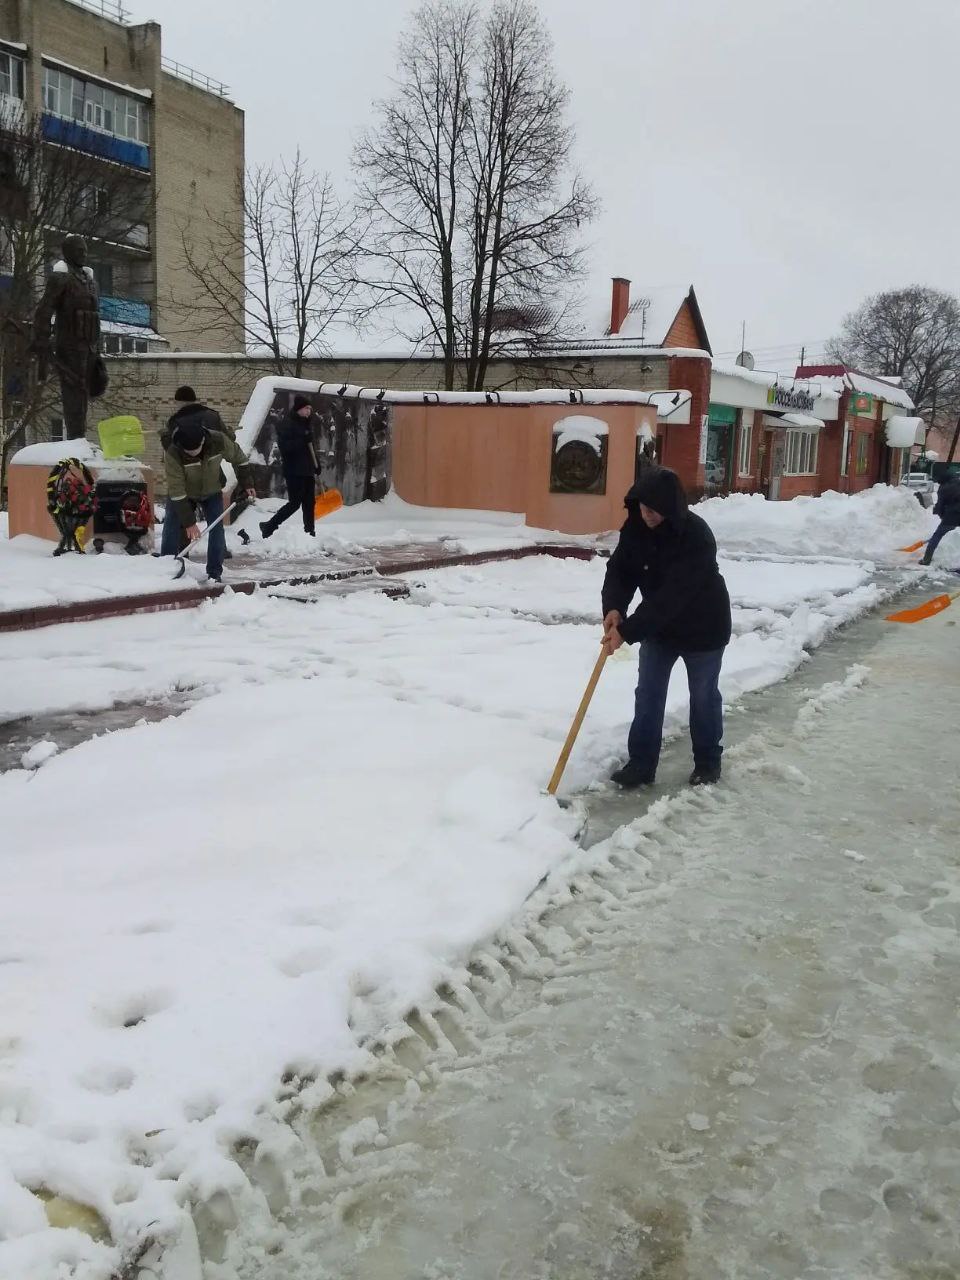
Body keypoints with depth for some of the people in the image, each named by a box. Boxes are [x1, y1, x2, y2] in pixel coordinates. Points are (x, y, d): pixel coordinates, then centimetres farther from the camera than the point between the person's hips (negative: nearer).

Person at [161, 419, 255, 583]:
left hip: (212, 492, 1)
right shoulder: (172, 453, -36)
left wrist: (245, 484, -4)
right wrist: (188, 522, -32)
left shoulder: (219, 441, -31)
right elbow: (176, 491, -32)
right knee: (171, 530, -8)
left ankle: (215, 574, -1)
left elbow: (238, 457, -8)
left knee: (216, 529, -9)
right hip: (183, 495, -1)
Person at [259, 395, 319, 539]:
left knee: (309, 502, 7)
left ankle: (310, 532, 12)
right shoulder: (287, 424, -10)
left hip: (307, 470, 8)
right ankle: (268, 527, 1)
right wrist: (302, 440, -26)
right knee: (294, 503, -8)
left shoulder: (306, 424, 15)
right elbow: (284, 446, -19)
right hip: (294, 471, -8)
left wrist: (316, 465, 15)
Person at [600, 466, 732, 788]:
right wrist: (614, 607, -30)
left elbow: (673, 595, -37)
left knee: (703, 696, 10)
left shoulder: (696, 536, -32)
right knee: (648, 695, 5)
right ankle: (641, 763, 14)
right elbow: (619, 569, -9)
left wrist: (628, 632, -39)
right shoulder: (635, 527, -12)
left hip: (702, 627, -5)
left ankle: (708, 762, 28)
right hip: (658, 627, 5)